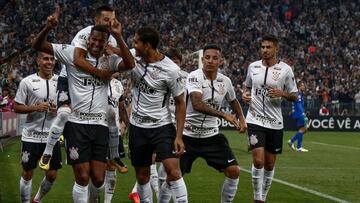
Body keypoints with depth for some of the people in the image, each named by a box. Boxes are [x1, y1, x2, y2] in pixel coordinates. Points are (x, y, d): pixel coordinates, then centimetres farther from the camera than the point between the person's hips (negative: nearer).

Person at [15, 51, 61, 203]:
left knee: (52, 175, 5)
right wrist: (35, 108, -18)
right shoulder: (27, 82, -4)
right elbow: (17, 107, -2)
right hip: (31, 136, -3)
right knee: (27, 173, 4)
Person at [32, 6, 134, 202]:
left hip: (100, 125, 2)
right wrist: (48, 28, -22)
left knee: (98, 179, 4)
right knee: (82, 178, -6)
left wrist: (118, 37, -18)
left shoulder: (109, 60, 7)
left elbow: (130, 64, -14)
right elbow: (38, 45, -3)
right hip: (77, 124, -2)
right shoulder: (73, 53, 1)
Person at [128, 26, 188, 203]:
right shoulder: (133, 56, -3)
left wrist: (179, 136, -13)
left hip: (162, 126, -4)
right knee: (142, 175, 10)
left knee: (173, 170, -19)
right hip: (137, 127, 4)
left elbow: (180, 103, -7)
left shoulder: (170, 69, -15)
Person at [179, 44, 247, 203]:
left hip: (212, 135, 5)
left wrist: (241, 118, 7)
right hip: (188, 135, -5)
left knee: (234, 171, -4)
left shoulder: (225, 81, 2)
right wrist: (224, 115, -37)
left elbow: (233, 101, 24)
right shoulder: (194, 77, -17)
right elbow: (197, 104, -33)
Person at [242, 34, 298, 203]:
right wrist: (245, 94, -1)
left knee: (270, 164, 8)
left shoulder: (285, 69, -3)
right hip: (255, 120, 0)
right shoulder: (253, 66, 4)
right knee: (258, 160, -15)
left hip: (275, 122, 0)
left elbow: (294, 96, 3)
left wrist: (282, 93, -17)